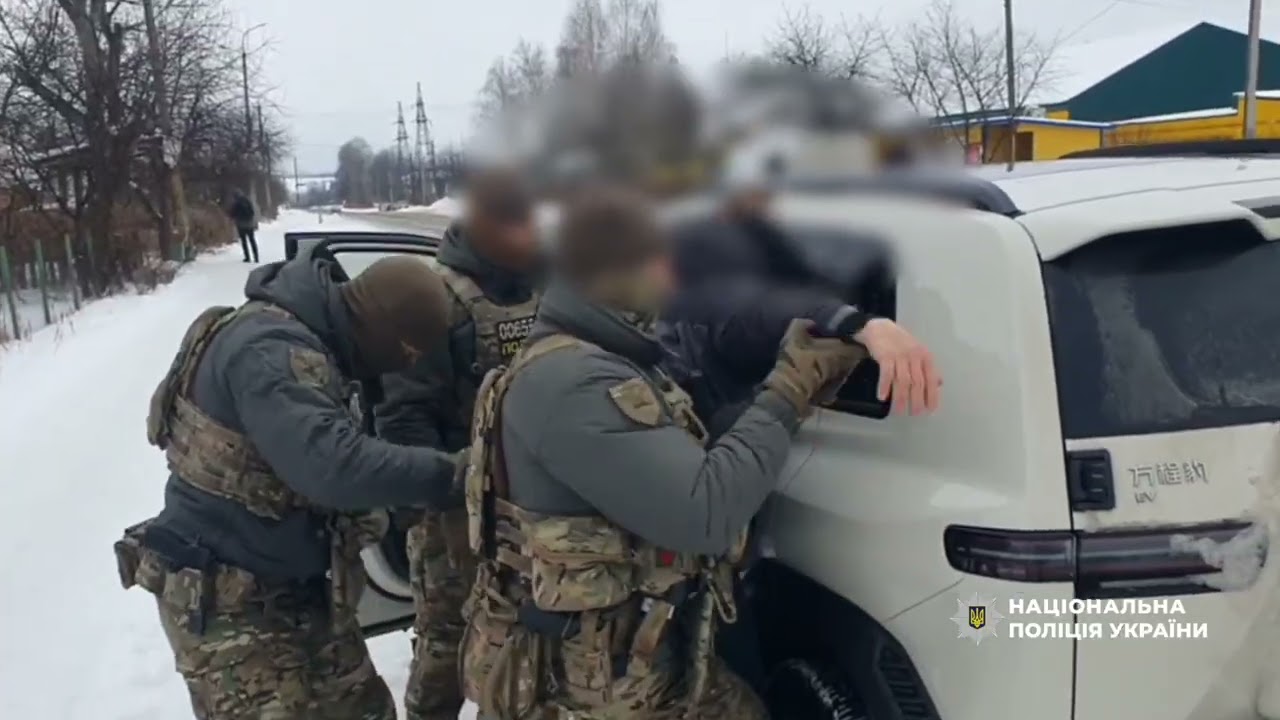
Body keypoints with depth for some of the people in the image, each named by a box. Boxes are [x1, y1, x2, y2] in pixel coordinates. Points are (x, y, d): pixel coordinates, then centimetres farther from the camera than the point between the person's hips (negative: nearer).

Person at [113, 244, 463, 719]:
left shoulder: (312, 342, 5)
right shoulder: (270, 348, -26)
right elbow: (331, 464, -38)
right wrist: (449, 473, -31)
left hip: (298, 587, 9)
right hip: (223, 601, -9)